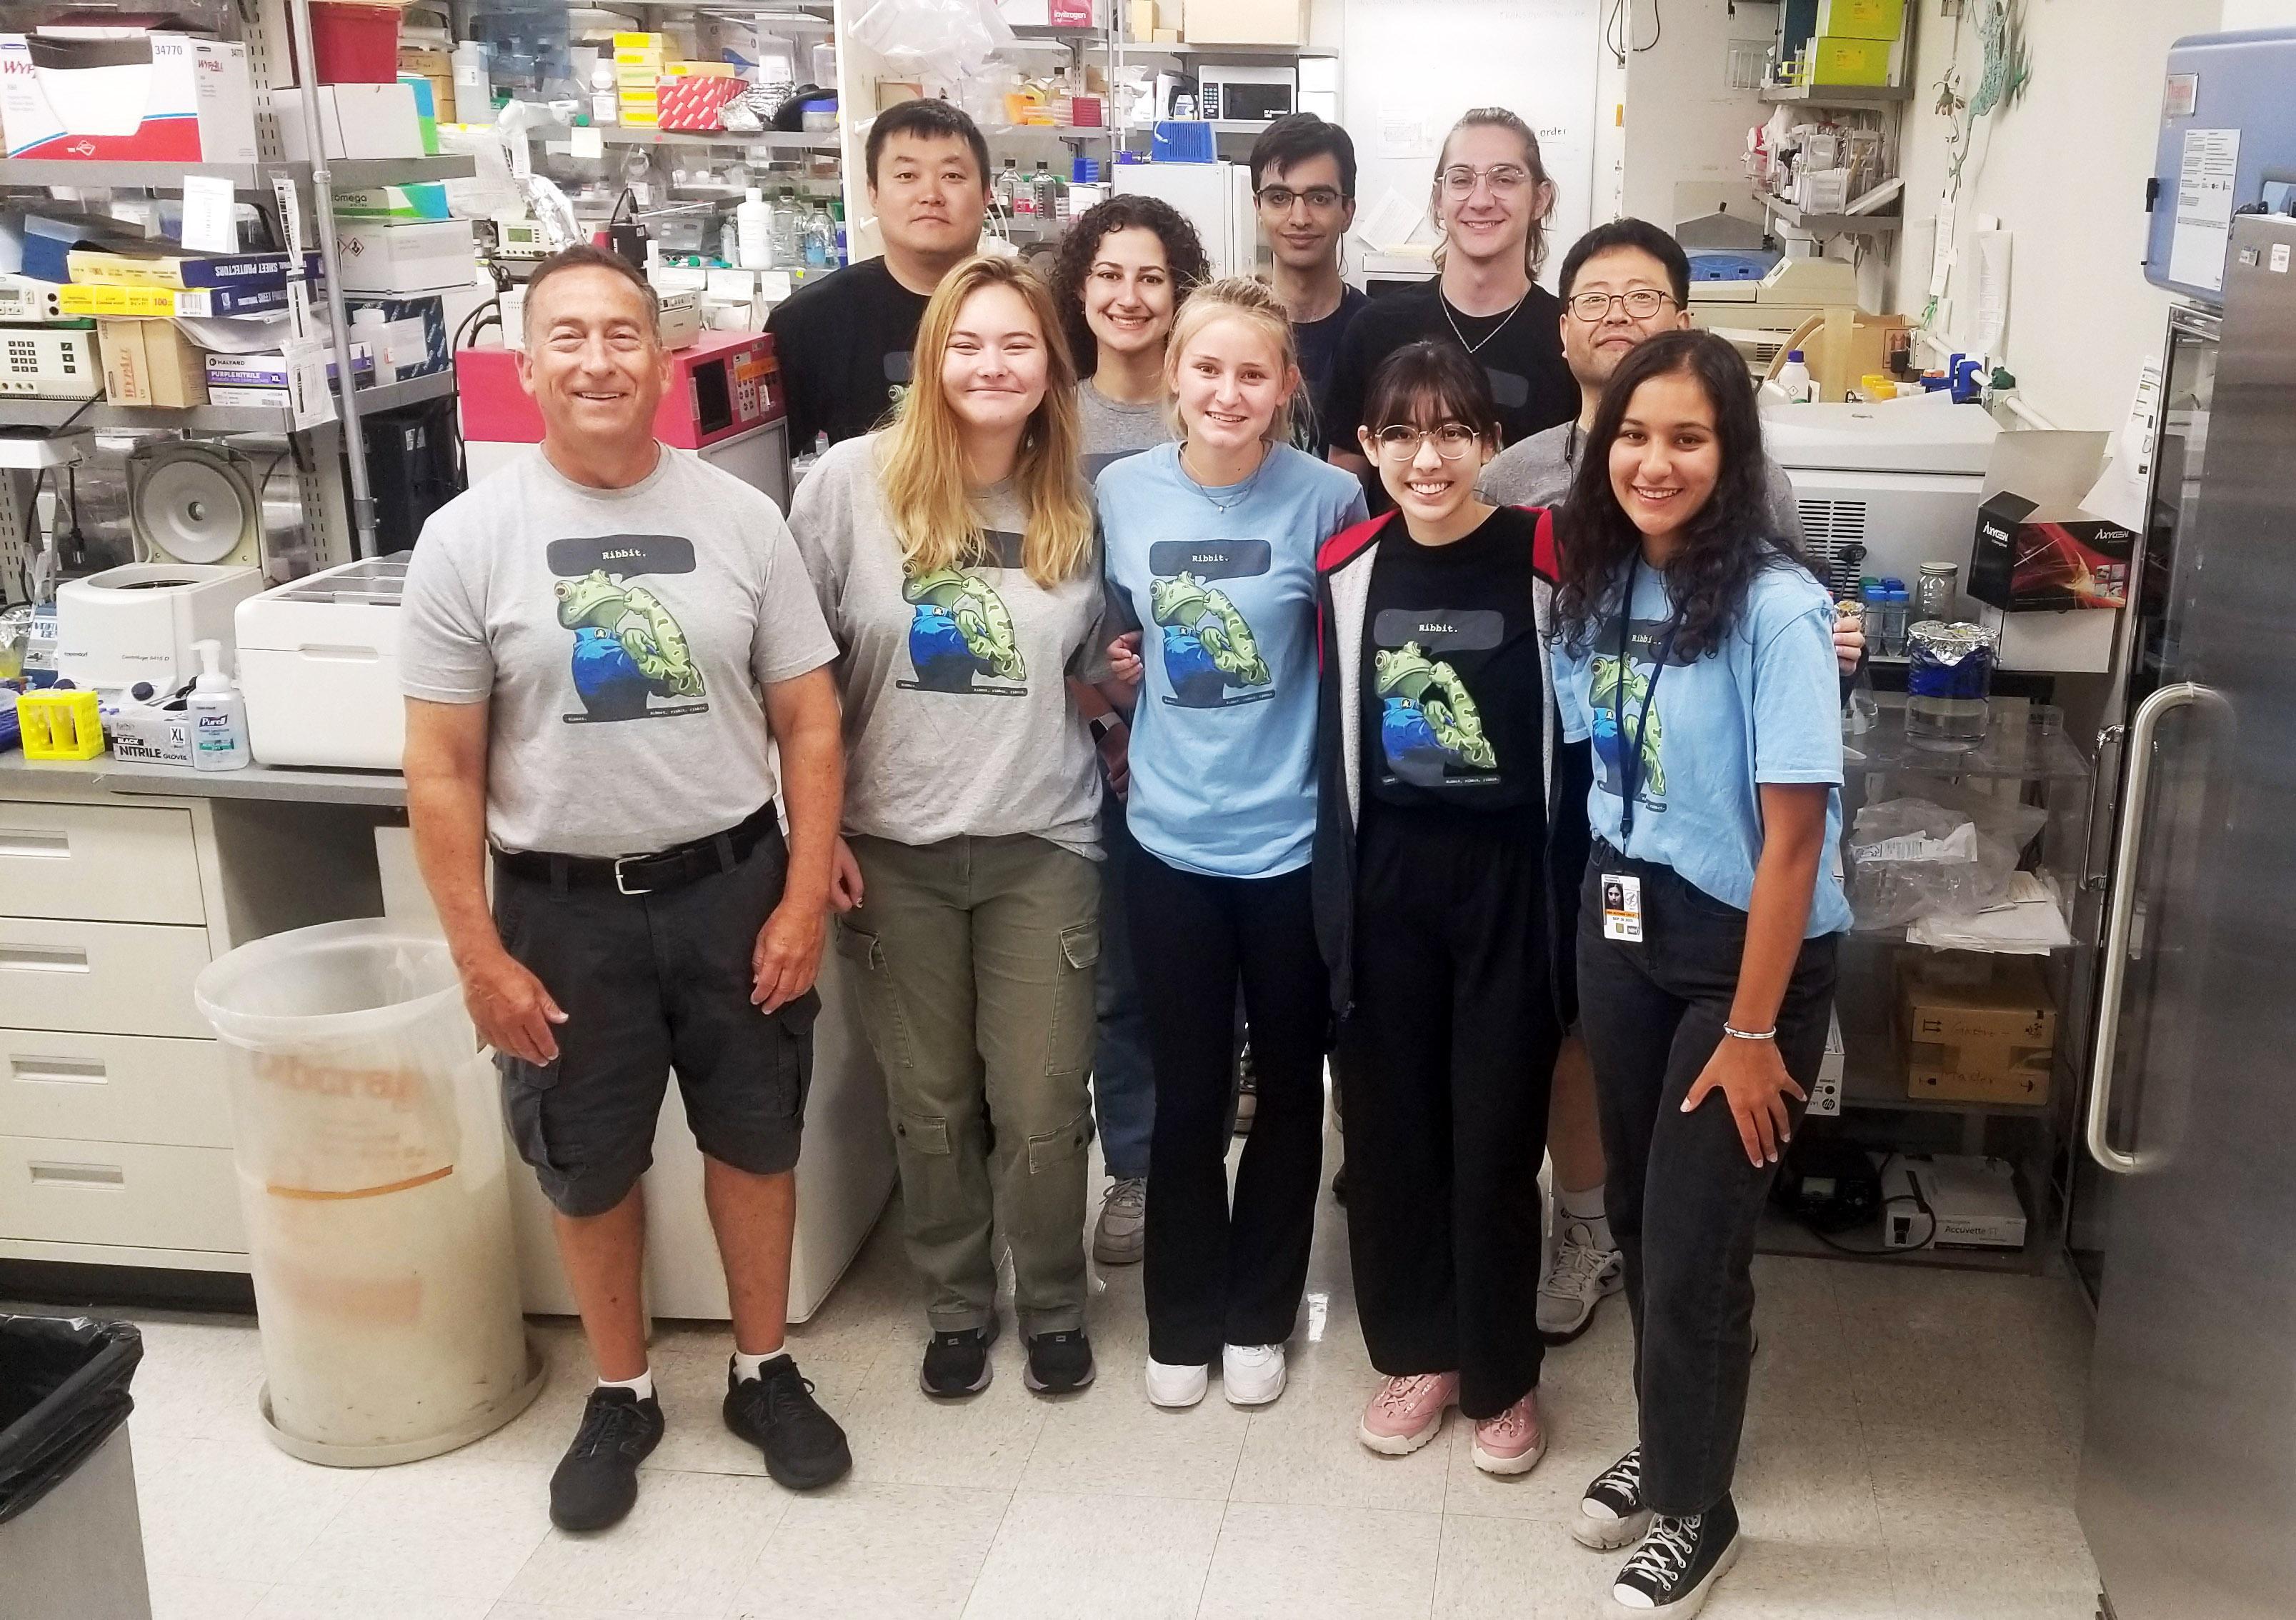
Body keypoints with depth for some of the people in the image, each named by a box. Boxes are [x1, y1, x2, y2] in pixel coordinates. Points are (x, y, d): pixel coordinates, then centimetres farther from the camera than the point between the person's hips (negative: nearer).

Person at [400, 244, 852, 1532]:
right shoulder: (469, 539, -7)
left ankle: (766, 1374, 36)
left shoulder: (741, 518, -4)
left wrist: (804, 898, -6)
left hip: (733, 885, 1)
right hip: (563, 905, -1)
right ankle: (622, 1398, 35)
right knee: (592, 1170, 14)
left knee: (755, 1145, 15)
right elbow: (443, 769, -5)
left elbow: (810, 722, 0)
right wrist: (480, 955, -8)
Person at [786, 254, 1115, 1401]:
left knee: (1042, 1107, 6)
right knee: (930, 1106, 12)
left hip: (1040, 847, 1)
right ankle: (956, 1305, 33)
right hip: (892, 850, -1)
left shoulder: (1075, 507, 1)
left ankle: (1052, 1305, 30)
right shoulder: (854, 481, -7)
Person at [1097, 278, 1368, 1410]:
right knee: (1185, 1093, 12)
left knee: (1289, 1087, 13)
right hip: (1171, 836, 2)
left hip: (1292, 839, -1)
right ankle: (1181, 1321, 30)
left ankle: (1257, 1316, 32)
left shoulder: (1326, 499, -10)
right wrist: (1117, 678, -2)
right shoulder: (1122, 491, -2)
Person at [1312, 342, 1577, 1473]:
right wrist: (1335, 884, 7)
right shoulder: (1347, 566, 0)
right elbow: (1338, 733, 8)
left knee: (1497, 1134, 5)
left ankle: (1503, 1375, 25)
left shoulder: (1548, 560, -11)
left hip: (1509, 880, -3)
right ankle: (1417, 1352, 31)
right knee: (1389, 1124, 12)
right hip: (1386, 878, 3)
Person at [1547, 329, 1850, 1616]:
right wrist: (1605, 919, 8)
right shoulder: (1596, 584, 0)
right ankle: (1667, 1445, 41)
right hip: (1622, 931, 6)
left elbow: (1792, 838, -19)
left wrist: (1752, 1032, -16)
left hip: (1748, 950, -6)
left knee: (1694, 1245, 5)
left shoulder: (1775, 606, -21)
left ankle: (1697, 1508, 28)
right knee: (1638, 1217, 17)